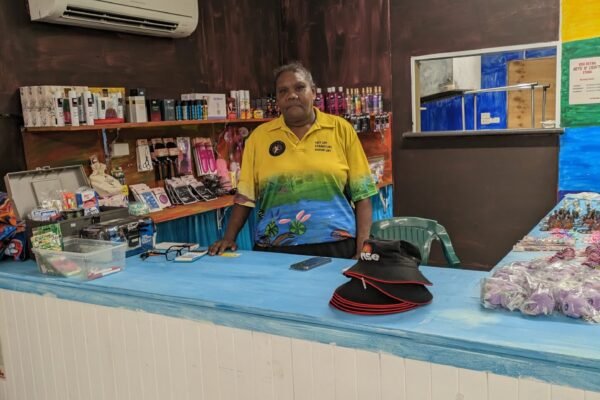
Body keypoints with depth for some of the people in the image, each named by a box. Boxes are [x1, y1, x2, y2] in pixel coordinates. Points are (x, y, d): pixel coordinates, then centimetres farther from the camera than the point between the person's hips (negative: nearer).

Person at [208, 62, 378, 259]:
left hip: (335, 249, -1)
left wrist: (363, 250, -7)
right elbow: (245, 195, 7)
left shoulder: (341, 129, 1)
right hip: (273, 252, 1)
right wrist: (229, 238, -4)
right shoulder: (259, 136, 5)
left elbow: (361, 195, 0)